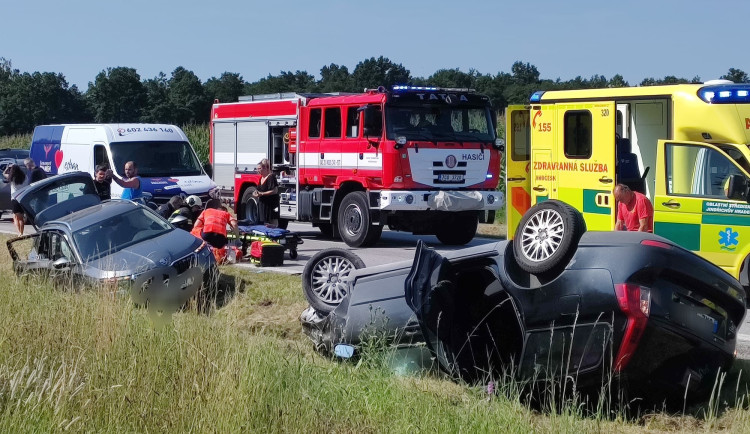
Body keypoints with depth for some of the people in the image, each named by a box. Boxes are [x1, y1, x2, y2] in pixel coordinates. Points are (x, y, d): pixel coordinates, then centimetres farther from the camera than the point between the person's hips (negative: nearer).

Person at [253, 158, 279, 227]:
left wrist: (261, 194, -22)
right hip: (262, 205, 9)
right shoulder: (261, 178, 13)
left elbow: (274, 191, -21)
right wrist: (256, 192, 3)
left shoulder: (271, 177, -16)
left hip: (271, 206, -9)